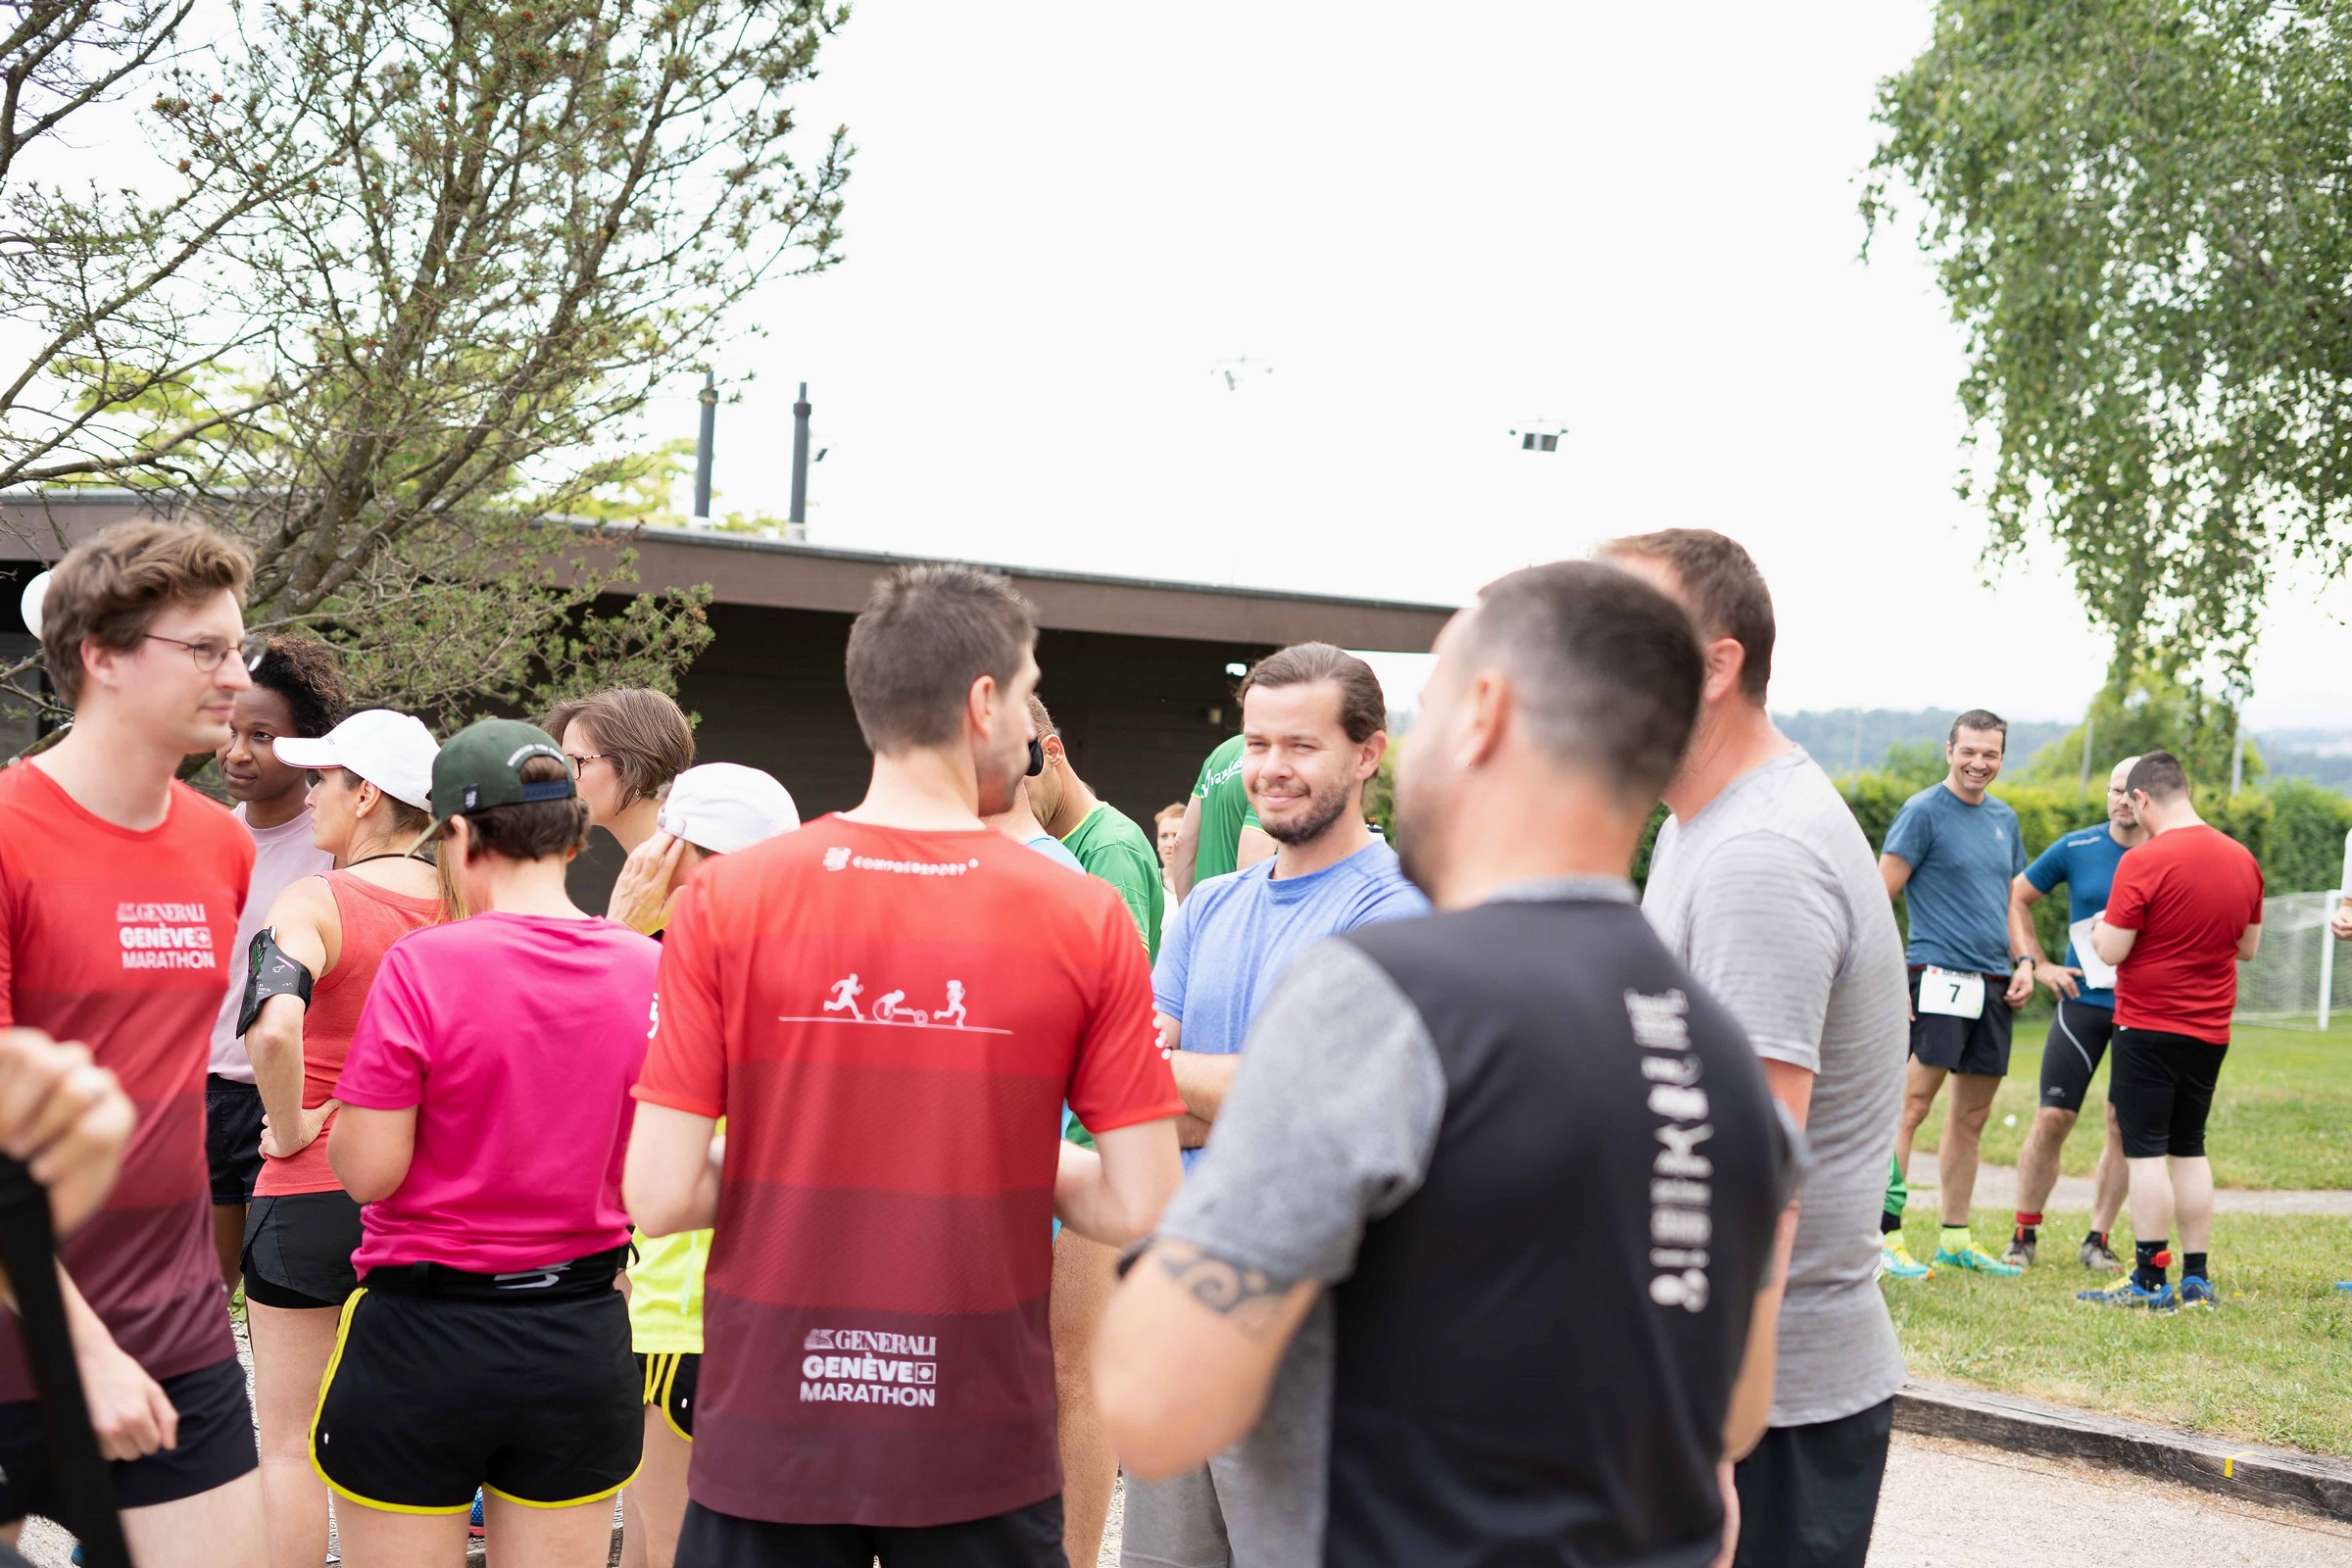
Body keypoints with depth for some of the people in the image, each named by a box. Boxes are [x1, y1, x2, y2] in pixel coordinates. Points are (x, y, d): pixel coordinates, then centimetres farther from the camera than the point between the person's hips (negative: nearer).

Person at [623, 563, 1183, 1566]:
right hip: (984, 1448, 0)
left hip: (769, 1443, 0)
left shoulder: (726, 900, -7)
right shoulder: (1087, 921, -7)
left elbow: (659, 1195, -10)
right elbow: (1139, 1209, -8)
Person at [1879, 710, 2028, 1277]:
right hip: (1938, 976, -7)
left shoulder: (2004, 818, 15)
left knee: (1972, 1118, 11)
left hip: (1992, 986, 7)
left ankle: (1956, 1240, 18)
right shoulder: (1924, 811, -5)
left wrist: (2024, 964, 12)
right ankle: (1884, 1238, -11)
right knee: (1912, 1105, -12)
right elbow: (1880, 898, -8)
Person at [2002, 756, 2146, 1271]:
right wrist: (2037, 965, 2)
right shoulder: (2075, 849, 0)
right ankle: (2024, 1234, 10)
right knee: (2052, 1118, -3)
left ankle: (2097, 1239, 16)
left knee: (2123, 1127, 4)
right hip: (2083, 1000, 0)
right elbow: (2014, 898, 10)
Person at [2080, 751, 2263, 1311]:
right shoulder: (2242, 859, 5)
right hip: (2211, 1031, 6)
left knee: (2146, 1150, -1)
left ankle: (2150, 1281, -1)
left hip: (2148, 1028, -6)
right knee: (2190, 1149, 14)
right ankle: (2196, 1279, 14)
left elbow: (2112, 950, -16)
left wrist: (2101, 928, 4)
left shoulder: (2144, 861, -17)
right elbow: (2247, 948, 14)